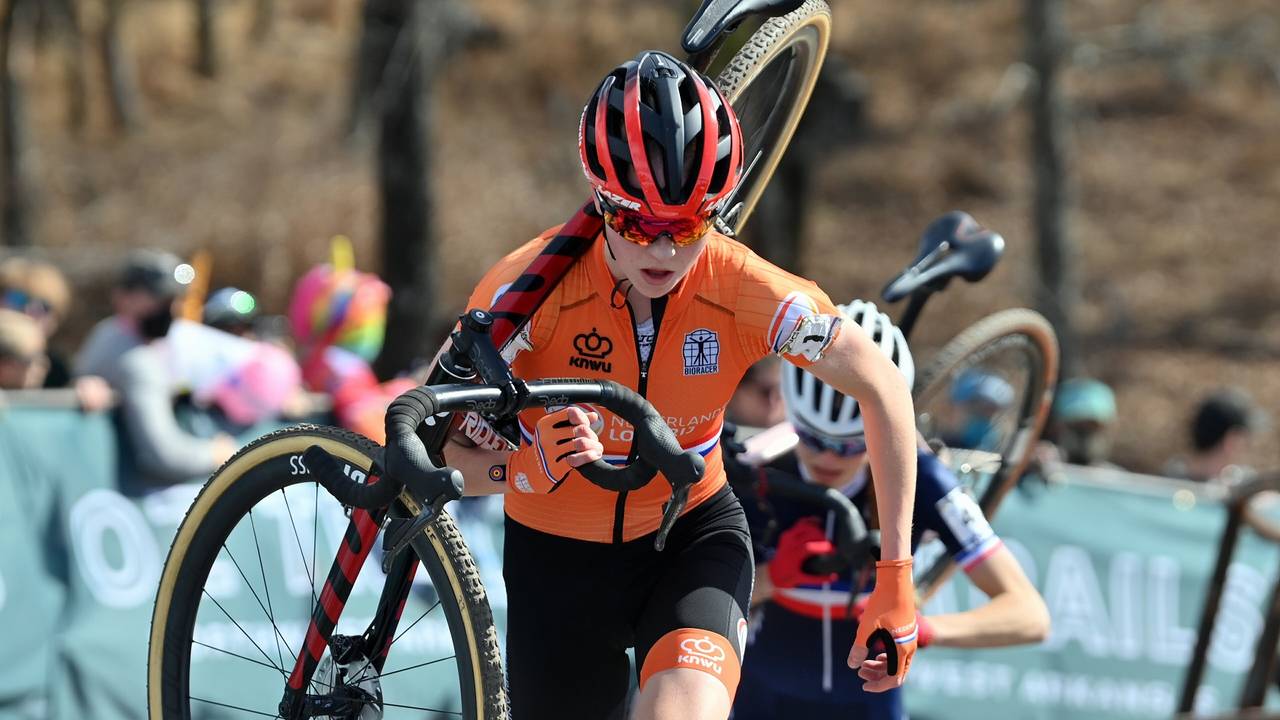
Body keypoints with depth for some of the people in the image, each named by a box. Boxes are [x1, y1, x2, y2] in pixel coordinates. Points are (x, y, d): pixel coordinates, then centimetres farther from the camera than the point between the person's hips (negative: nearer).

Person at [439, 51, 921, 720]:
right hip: (558, 555, 1)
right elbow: (444, 449, -19)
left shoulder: (743, 290, -21)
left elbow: (884, 389, -11)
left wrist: (895, 576, -13)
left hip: (691, 538, -1)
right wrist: (532, 468, -40)